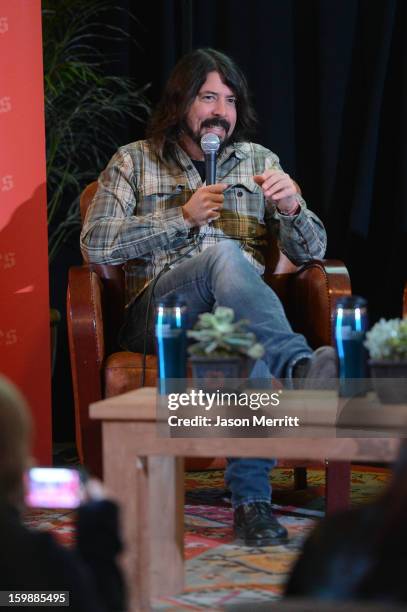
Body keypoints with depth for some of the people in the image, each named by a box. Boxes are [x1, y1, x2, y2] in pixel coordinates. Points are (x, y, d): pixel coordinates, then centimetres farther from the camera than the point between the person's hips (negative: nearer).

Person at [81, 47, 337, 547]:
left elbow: (311, 251, 16)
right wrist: (183, 215, -5)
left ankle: (250, 495, -39)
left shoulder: (258, 161, 22)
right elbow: (95, 245, 0)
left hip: (240, 308, 2)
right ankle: (303, 368, -51)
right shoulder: (133, 161, 16)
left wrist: (292, 206, -7)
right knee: (224, 254, -36)